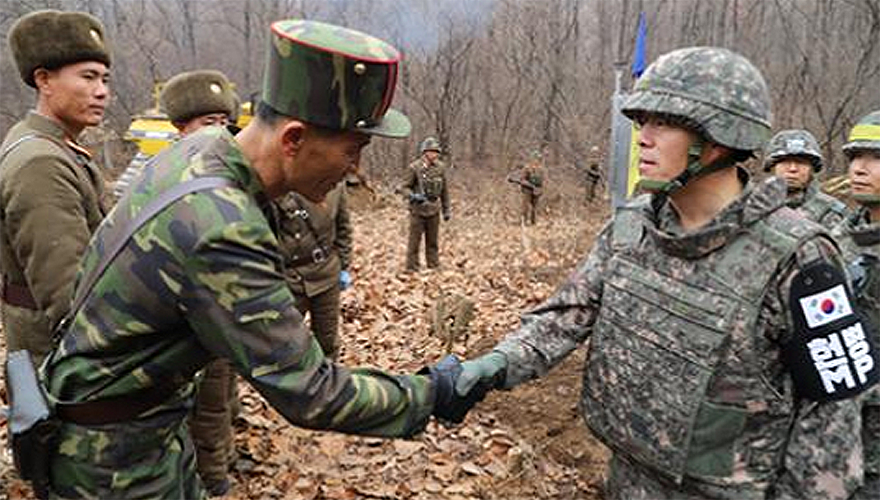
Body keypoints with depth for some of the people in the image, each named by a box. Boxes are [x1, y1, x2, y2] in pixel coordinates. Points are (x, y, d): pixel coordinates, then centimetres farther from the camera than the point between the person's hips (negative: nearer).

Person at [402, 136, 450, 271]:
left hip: (434, 211, 4)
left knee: (433, 241, 12)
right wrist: (413, 196, -26)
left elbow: (444, 190, 12)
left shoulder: (440, 167, 3)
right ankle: (412, 269, 11)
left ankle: (434, 267, 23)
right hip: (418, 211, -4)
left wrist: (446, 209, 13)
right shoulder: (414, 167, -10)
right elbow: (404, 187, -6)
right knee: (414, 241, 2)